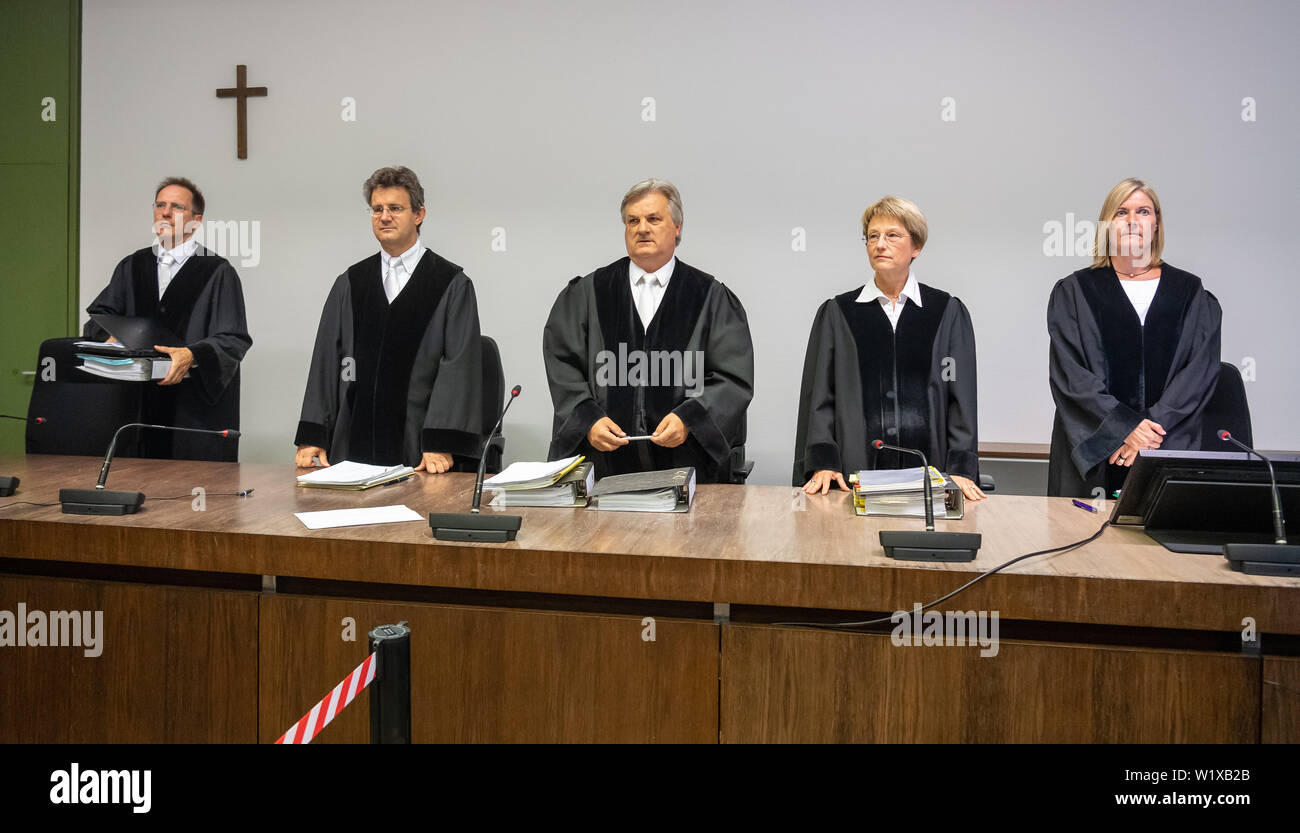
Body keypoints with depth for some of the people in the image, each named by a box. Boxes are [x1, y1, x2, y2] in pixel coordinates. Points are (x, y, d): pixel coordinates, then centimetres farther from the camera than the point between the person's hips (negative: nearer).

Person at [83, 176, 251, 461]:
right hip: (141, 404, 4)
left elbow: (233, 340, -10)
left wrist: (192, 355, -27)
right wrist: (110, 337, -10)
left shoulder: (218, 272, -2)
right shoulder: (133, 266, 15)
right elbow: (99, 314, 12)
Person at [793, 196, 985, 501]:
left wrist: (961, 469, -6)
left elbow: (962, 398, 4)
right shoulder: (836, 313, 9)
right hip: (854, 473, 0)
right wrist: (822, 462, -8)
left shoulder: (948, 312, 9)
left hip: (928, 474, 0)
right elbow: (819, 396, 4)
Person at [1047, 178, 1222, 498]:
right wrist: (1125, 427, -14)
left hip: (1170, 448, 1)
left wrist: (1153, 426, -13)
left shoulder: (1190, 294, 10)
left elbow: (1201, 370, 1)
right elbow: (1070, 374, -5)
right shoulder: (1073, 292, 5)